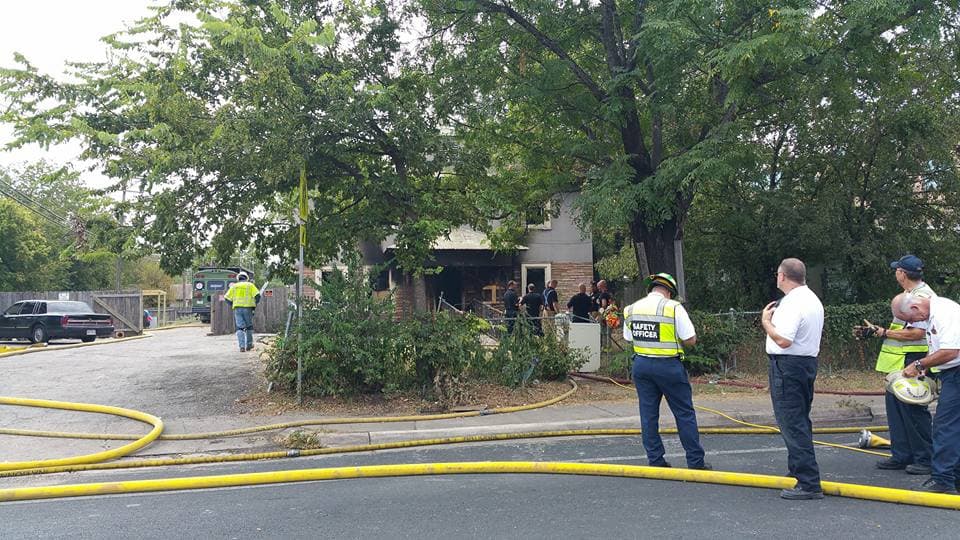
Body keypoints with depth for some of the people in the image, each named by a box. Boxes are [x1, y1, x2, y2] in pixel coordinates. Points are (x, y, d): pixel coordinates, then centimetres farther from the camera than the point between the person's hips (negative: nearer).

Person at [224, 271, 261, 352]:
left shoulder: (234, 286, 14)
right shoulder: (250, 285, 9)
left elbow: (227, 298, 8)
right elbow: (257, 296, -4)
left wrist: (231, 305, 23)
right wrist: (254, 304, 11)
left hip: (237, 309, 1)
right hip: (248, 308, -1)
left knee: (240, 328, 1)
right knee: (249, 327, 15)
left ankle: (242, 346, -11)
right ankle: (249, 345, 21)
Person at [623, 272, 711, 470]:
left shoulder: (631, 309, 5)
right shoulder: (673, 307, -10)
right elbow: (691, 339, -8)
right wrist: (675, 340, 9)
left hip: (641, 364, 4)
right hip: (668, 365, -4)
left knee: (648, 414, 11)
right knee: (685, 413, 6)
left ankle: (655, 460, 15)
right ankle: (696, 462, 12)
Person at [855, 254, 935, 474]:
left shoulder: (922, 296, -16)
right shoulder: (909, 294, 17)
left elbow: (917, 333, -23)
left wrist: (882, 332, -17)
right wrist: (874, 331, 16)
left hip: (913, 361, -10)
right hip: (900, 362, 10)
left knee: (913, 408, -5)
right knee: (895, 404, 12)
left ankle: (925, 459, 5)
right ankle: (901, 455, 20)